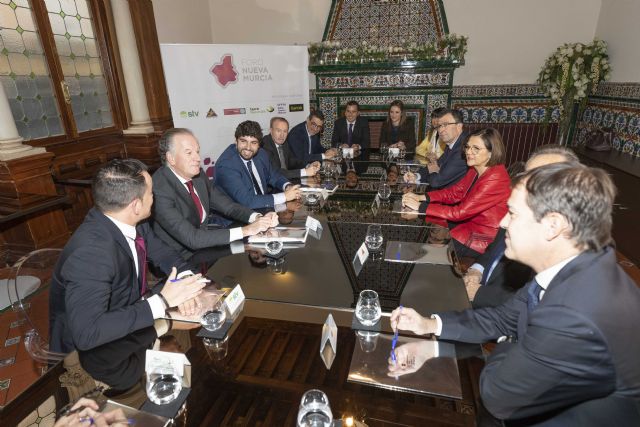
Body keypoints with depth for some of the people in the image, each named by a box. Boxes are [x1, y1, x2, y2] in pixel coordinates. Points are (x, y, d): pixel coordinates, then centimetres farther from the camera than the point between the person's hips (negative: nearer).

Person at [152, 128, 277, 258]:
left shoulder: (198, 175, -3)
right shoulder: (159, 190, -25)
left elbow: (227, 206, 3)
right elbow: (192, 238, -28)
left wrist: (258, 218, -16)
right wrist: (245, 230, -27)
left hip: (204, 243, 6)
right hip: (180, 258, -6)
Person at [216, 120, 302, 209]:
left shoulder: (260, 154, -1)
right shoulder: (226, 165, -22)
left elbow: (273, 176, 15)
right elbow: (246, 201, -29)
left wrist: (288, 187, -7)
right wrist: (285, 196, -25)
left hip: (264, 205, 8)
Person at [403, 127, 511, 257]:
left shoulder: (495, 178, -28)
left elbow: (461, 212, -28)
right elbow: (455, 192, 2)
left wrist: (420, 206, -25)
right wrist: (421, 197, -12)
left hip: (484, 238, -8)